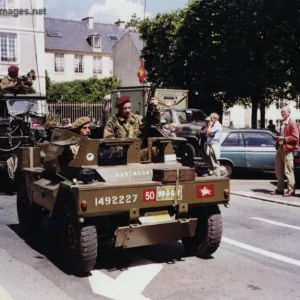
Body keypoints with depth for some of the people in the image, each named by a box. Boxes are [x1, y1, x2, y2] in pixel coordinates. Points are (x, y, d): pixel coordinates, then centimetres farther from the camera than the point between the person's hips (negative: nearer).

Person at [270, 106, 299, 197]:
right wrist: (278, 138, 12)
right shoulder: (283, 123, 18)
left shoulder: (292, 123, -9)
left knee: (288, 171, -4)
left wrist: (284, 138, -18)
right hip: (280, 148, 9)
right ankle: (280, 189, 20)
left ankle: (291, 190, 2)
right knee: (278, 171, 11)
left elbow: (295, 137, -16)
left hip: (287, 149, -9)